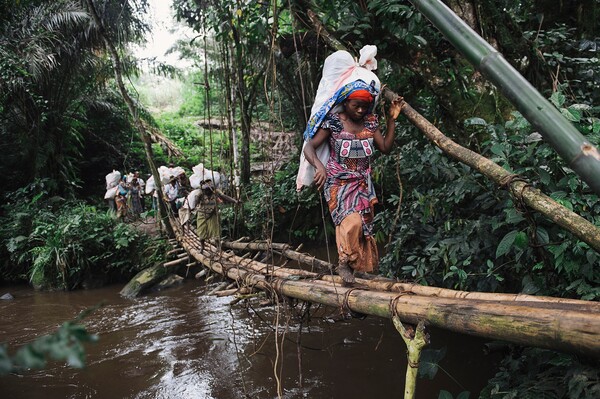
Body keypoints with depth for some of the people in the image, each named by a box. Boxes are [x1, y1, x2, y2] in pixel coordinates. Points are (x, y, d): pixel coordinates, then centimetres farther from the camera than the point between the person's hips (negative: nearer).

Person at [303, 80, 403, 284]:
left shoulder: (370, 122, 5)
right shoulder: (333, 122, -9)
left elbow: (386, 148, 4)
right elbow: (309, 147, -14)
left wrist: (391, 119, -2)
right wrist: (319, 166, -34)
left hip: (362, 183, 5)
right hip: (338, 181, -5)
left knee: (362, 226, 3)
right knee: (351, 221, -24)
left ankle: (354, 264, 16)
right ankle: (344, 262, -5)